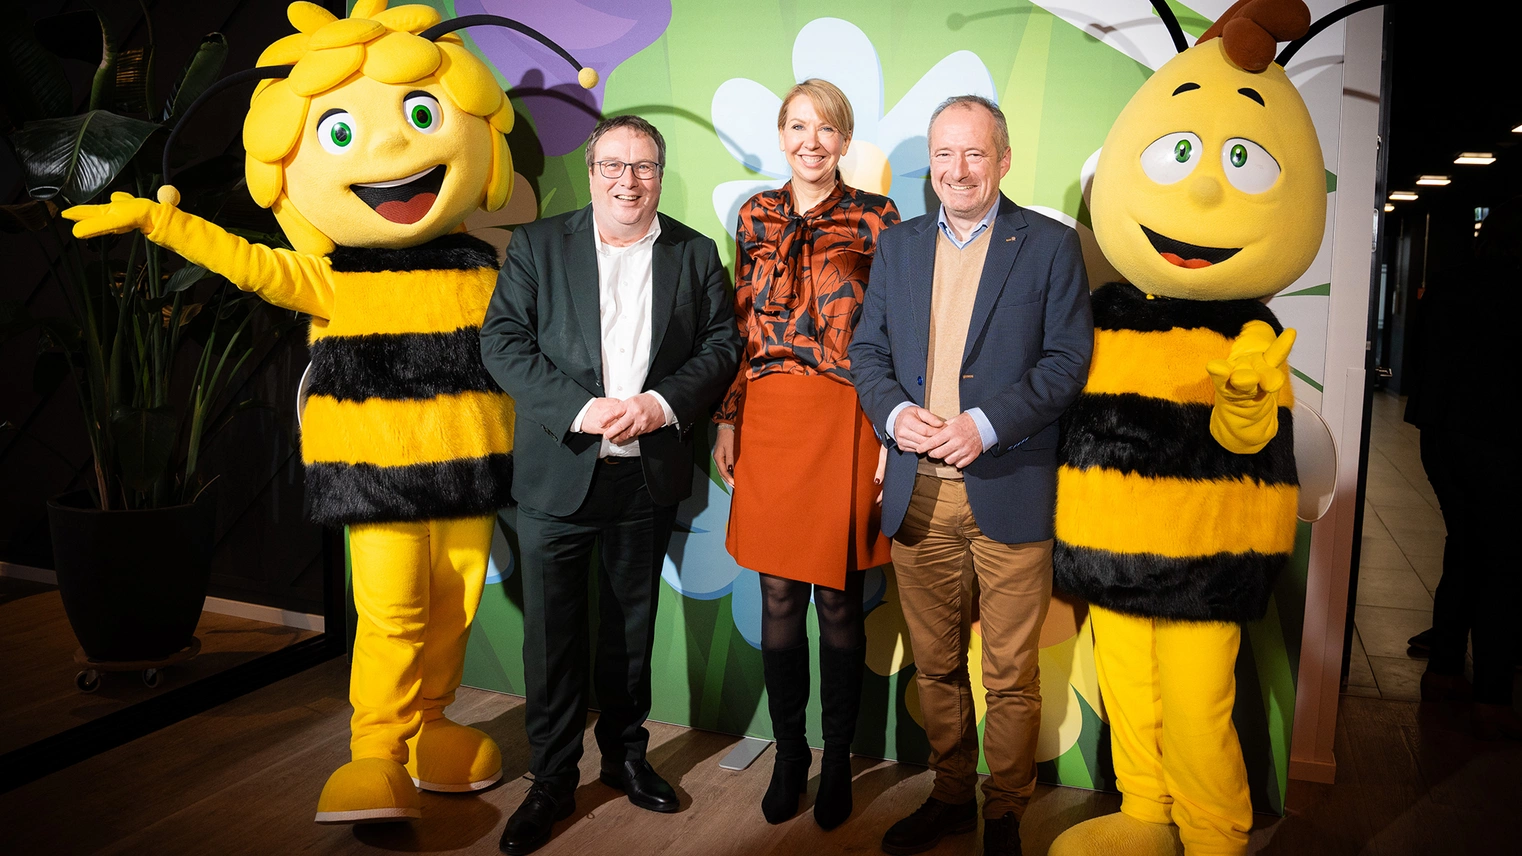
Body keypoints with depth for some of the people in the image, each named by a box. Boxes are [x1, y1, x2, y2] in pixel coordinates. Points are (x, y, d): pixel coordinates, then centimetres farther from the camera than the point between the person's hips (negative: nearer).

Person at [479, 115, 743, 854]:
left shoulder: (695, 255, 5)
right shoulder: (537, 245, 1)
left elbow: (722, 344, 1)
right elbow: (502, 340, -6)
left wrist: (663, 403, -16)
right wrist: (580, 409, -19)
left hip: (648, 476, 2)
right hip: (557, 474, -1)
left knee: (630, 626, 16)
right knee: (551, 633, 5)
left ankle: (625, 754, 35)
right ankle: (552, 780, 21)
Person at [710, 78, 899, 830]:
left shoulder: (875, 219, -1)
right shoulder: (756, 217, 10)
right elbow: (742, 325, 12)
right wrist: (727, 419, 8)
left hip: (844, 422, -3)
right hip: (768, 418, 3)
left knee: (838, 599, 5)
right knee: (778, 598, 9)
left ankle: (838, 760, 25)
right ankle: (789, 753, 27)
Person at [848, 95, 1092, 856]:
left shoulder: (1051, 246, 0)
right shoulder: (897, 246, 12)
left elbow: (1067, 359, -6)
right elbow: (867, 351, 10)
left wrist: (985, 424, -17)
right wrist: (896, 412, -10)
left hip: (1009, 492, -3)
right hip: (916, 492, 4)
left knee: (1010, 677, 7)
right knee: (936, 667, 16)